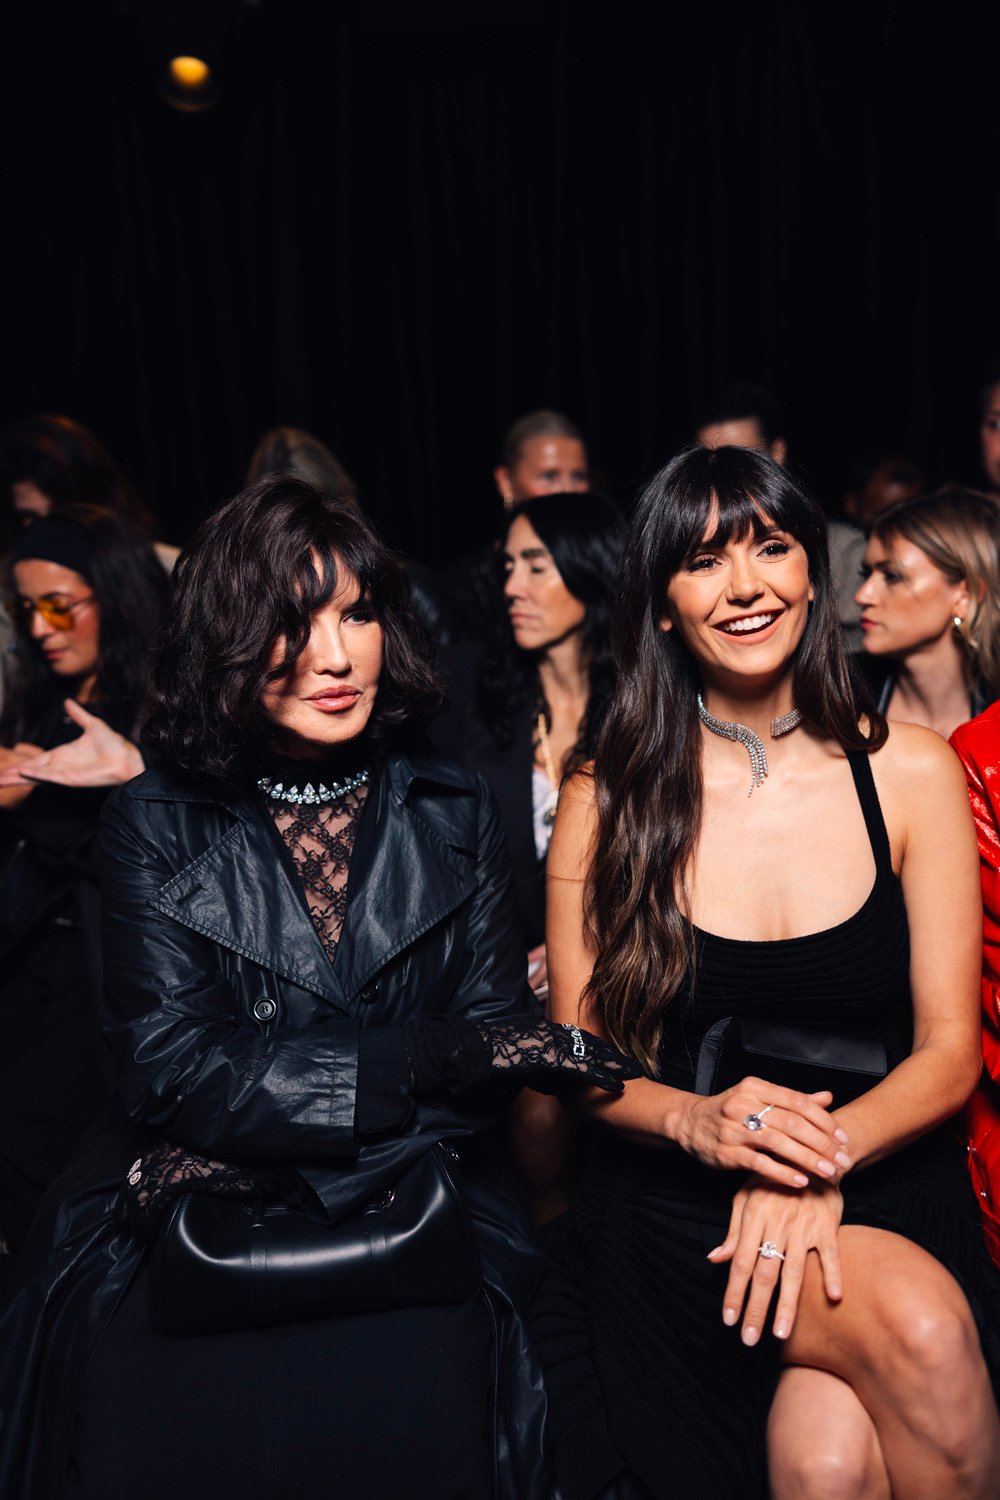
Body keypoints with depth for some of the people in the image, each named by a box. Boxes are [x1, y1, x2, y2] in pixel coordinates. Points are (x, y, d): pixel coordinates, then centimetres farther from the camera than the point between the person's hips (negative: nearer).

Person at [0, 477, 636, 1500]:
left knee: (401, 1418, -23)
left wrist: (264, 1156, -12)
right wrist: (427, 1061, -15)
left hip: (410, 1230, 1)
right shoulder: (156, 824, 3)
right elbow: (170, 1069, -6)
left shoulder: (453, 816, 6)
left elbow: (496, 1046, -1)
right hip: (184, 1252, 0)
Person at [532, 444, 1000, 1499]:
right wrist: (694, 1120, -19)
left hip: (881, 1191, 2)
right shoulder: (606, 800, -1)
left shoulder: (911, 771, 1)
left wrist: (822, 1152, -19)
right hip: (678, 1212, -1)